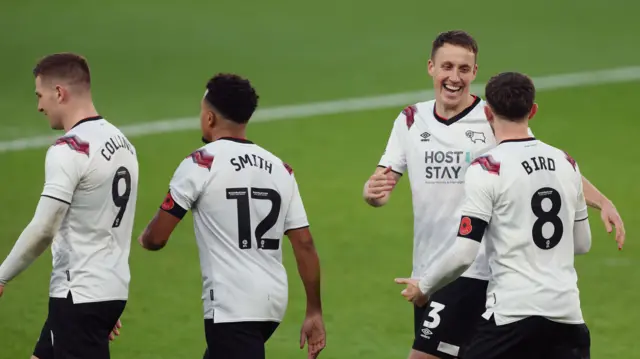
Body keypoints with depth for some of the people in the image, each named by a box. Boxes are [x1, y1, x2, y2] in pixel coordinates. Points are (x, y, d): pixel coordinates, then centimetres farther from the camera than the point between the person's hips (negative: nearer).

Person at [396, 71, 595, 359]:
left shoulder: (487, 169, -9)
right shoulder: (567, 164, 9)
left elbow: (464, 253, -13)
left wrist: (423, 287, 4)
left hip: (513, 312, -5)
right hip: (567, 312, 5)